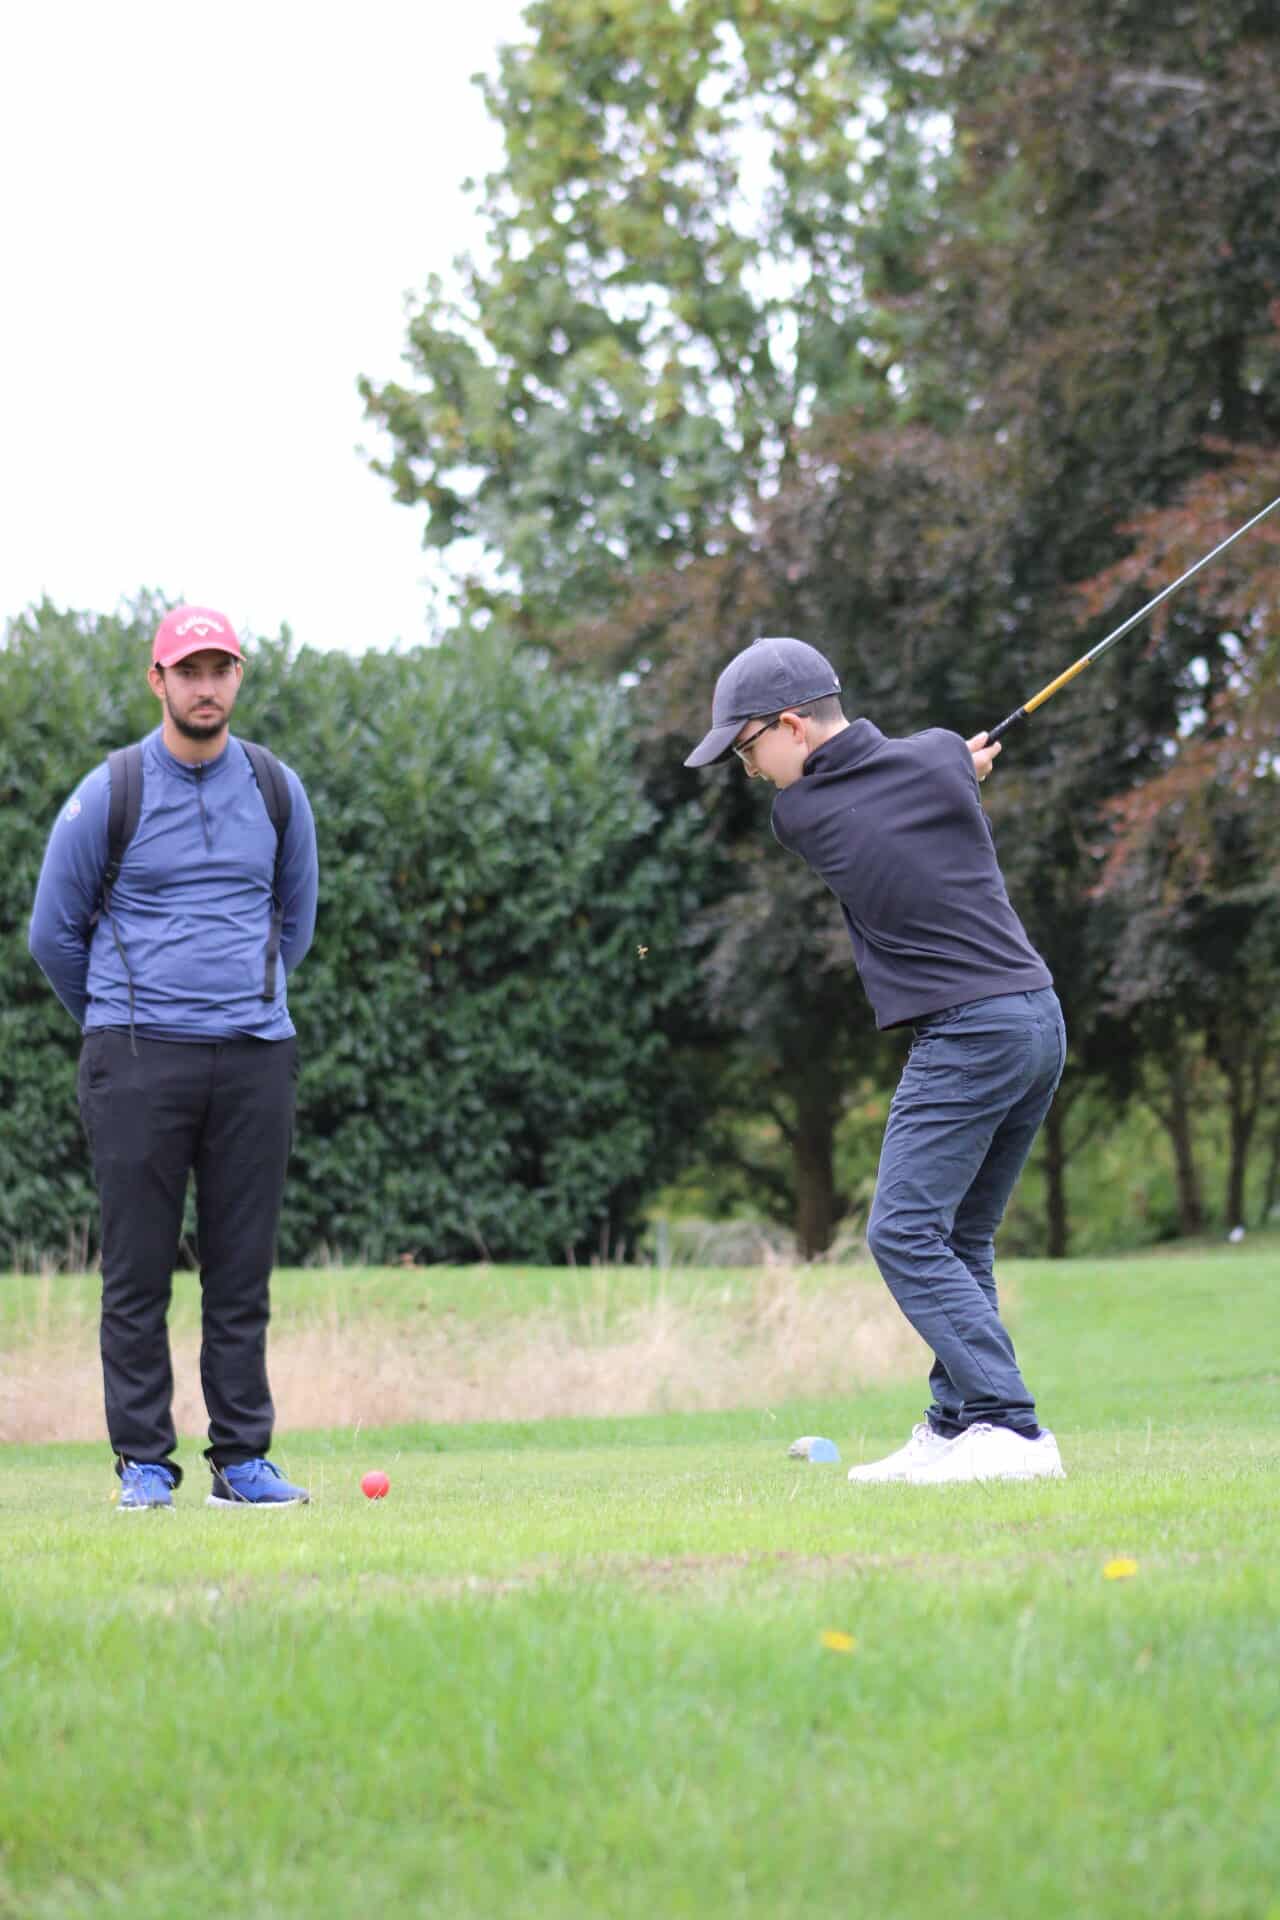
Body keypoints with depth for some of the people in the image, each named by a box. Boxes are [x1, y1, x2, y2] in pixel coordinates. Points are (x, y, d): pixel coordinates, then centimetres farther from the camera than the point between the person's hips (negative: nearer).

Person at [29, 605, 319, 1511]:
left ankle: (243, 1458, 9)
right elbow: (54, 933, 9)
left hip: (254, 1057, 3)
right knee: (137, 1272, -2)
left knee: (244, 1269, 3)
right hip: (137, 1061, -2)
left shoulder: (277, 790, 9)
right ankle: (144, 1461, 3)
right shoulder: (108, 794, 0)